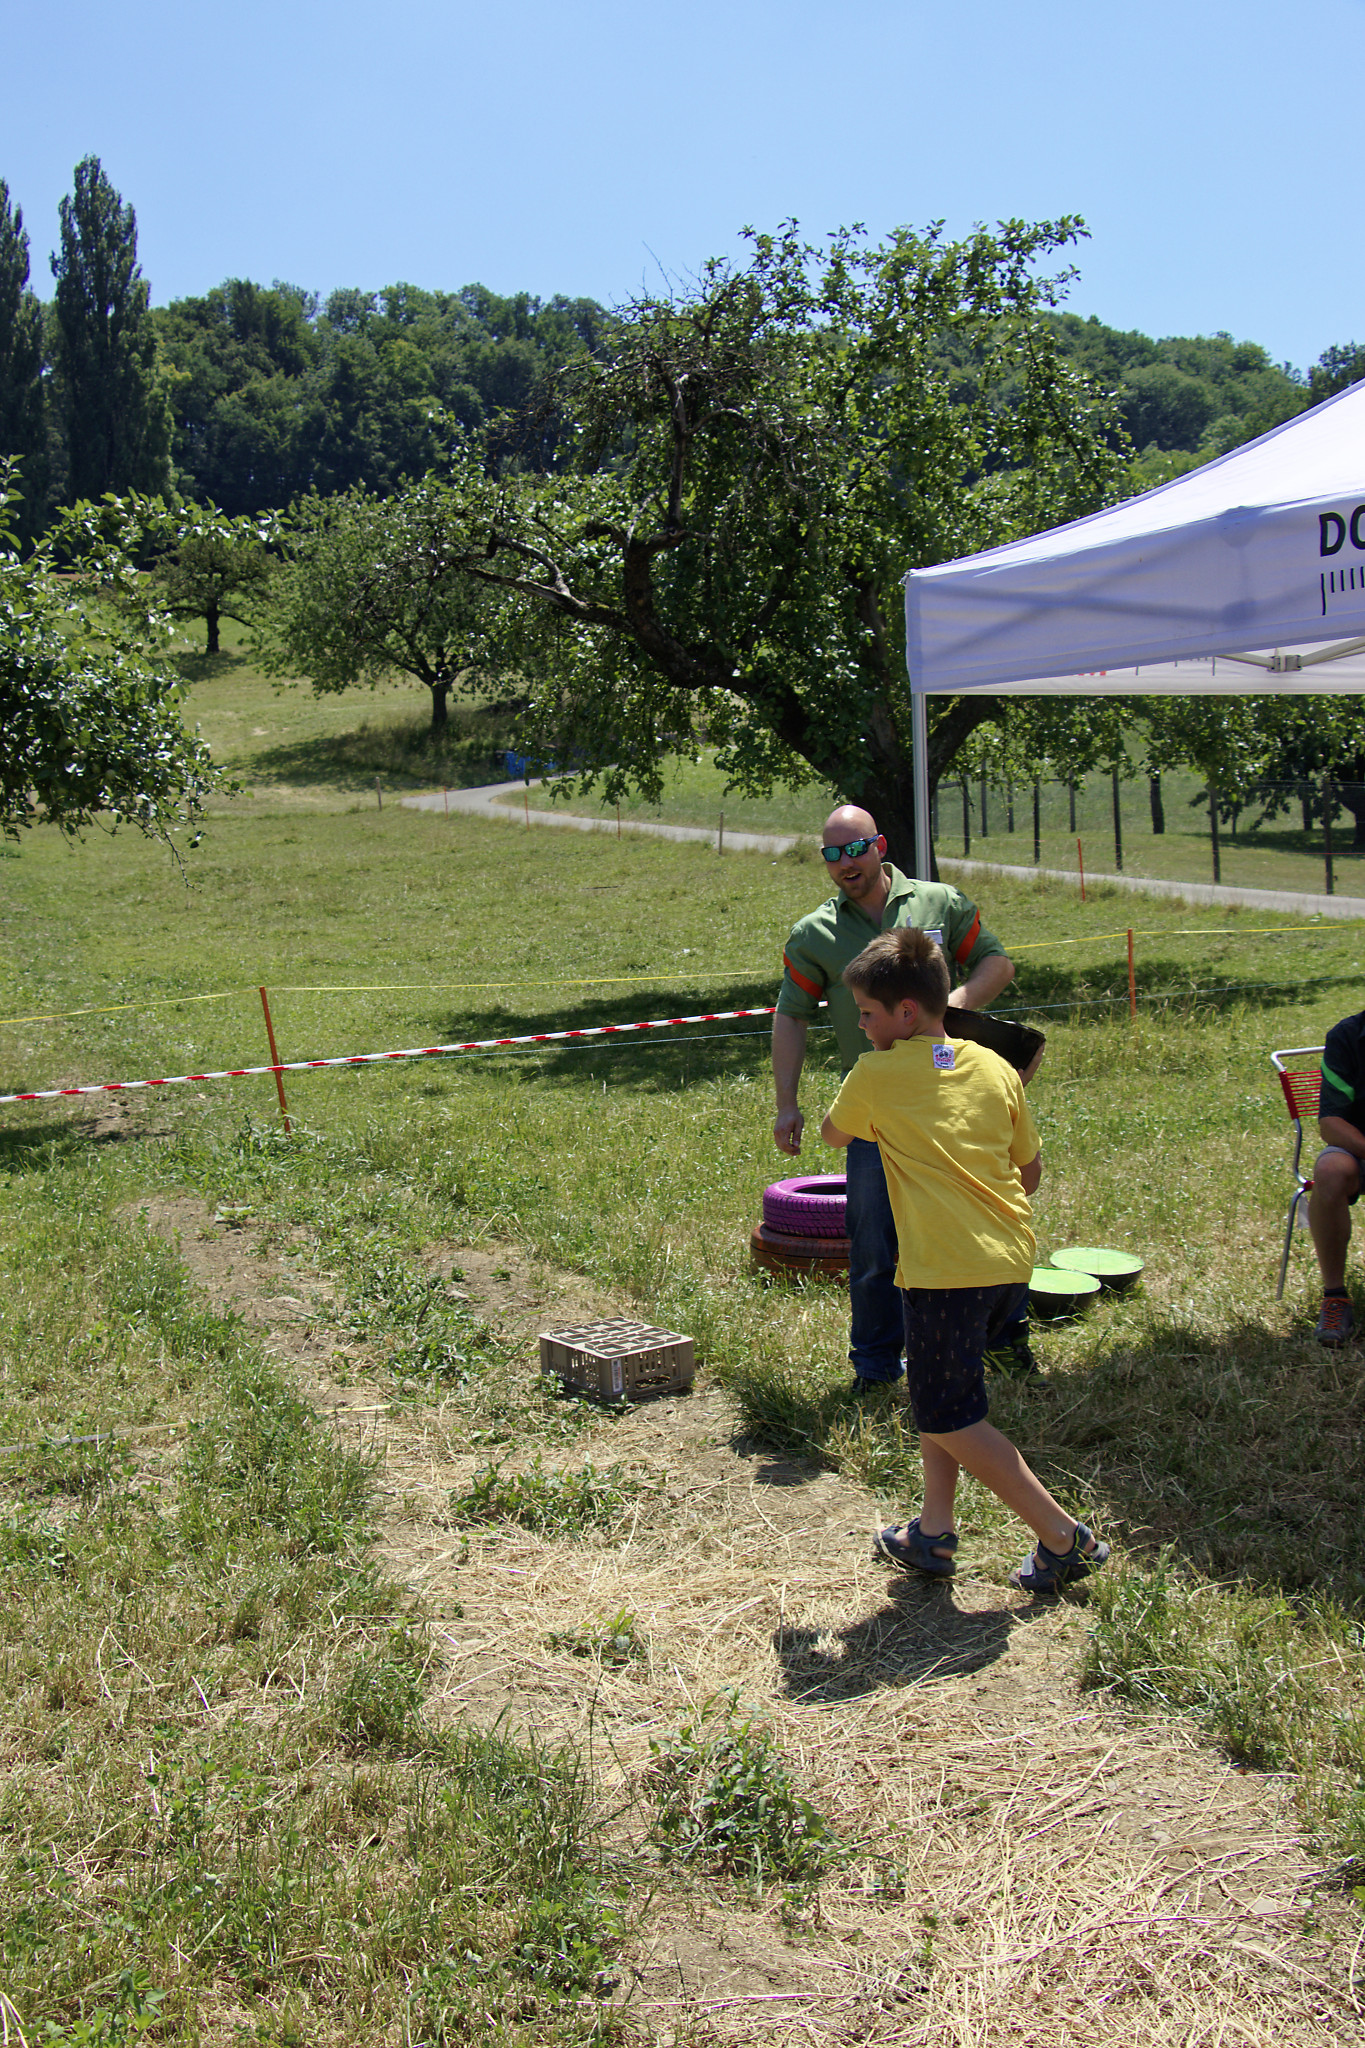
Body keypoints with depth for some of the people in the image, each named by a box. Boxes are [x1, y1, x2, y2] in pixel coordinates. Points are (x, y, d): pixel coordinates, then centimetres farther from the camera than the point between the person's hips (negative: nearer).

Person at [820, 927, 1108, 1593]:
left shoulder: (876, 1075, -3)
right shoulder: (995, 1068, 10)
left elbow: (833, 1133, 17)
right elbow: (1031, 1168, 16)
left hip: (944, 1271, -7)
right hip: (1012, 1261, 7)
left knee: (950, 1418, 4)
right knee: (940, 1387, 22)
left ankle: (1063, 1537, 3)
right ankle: (934, 1532, 24)